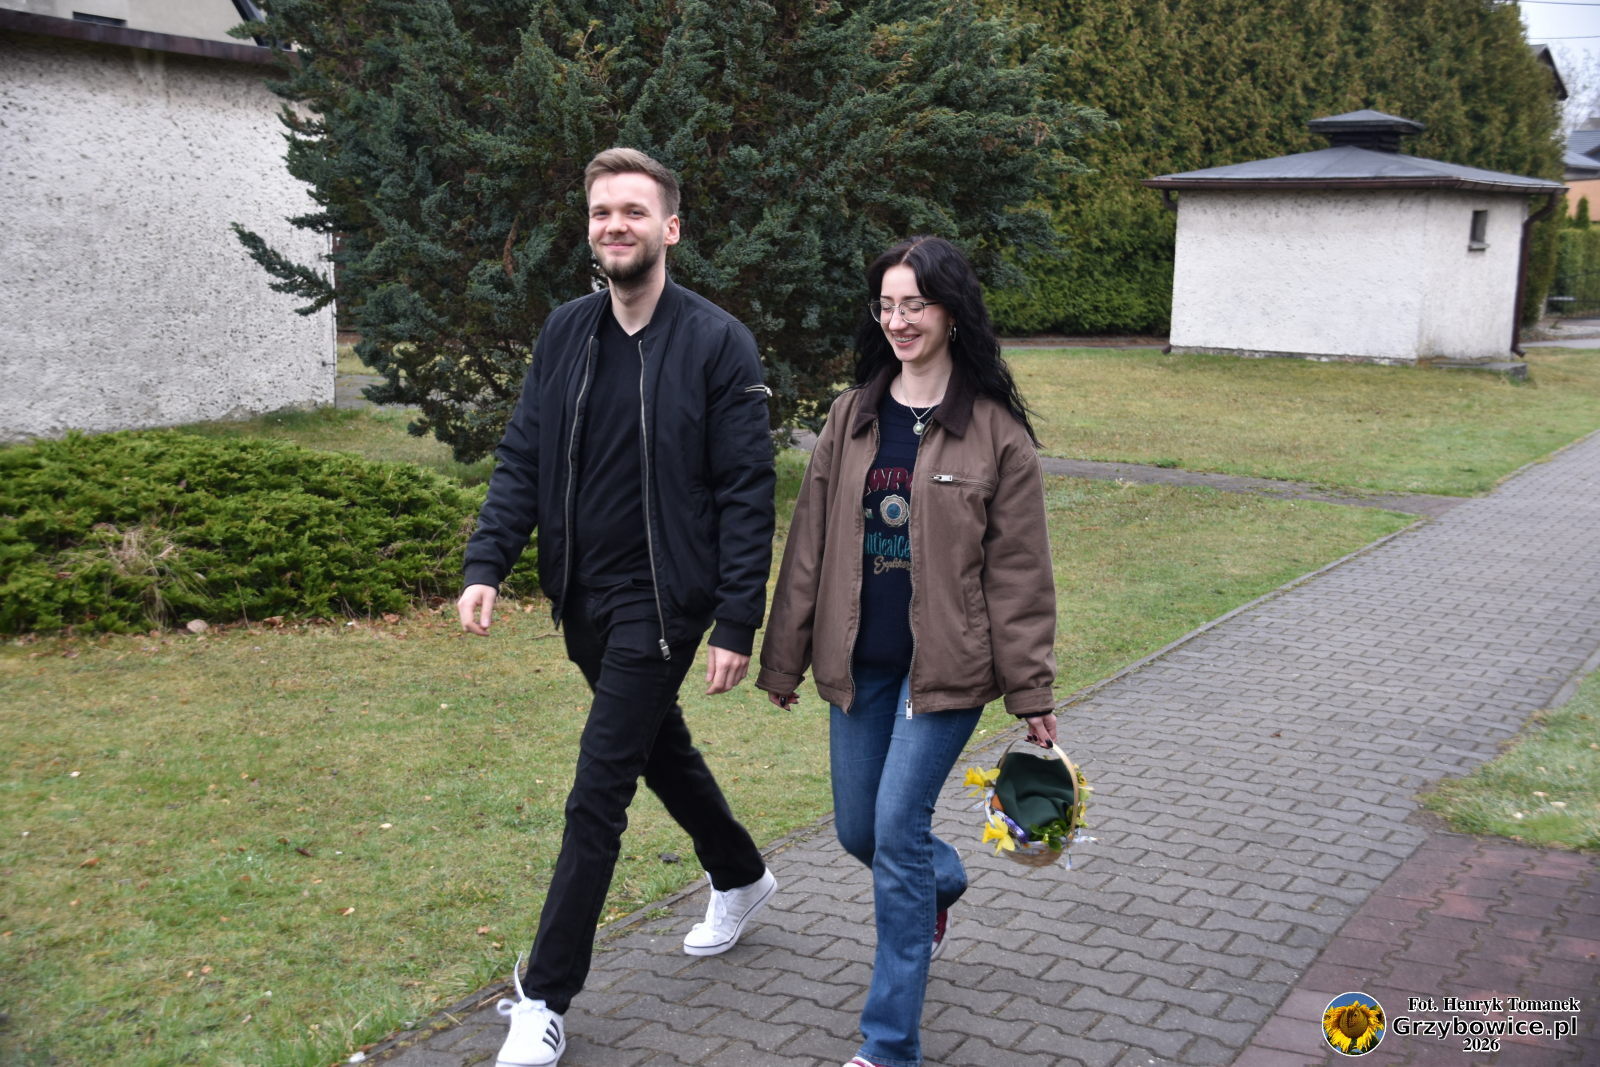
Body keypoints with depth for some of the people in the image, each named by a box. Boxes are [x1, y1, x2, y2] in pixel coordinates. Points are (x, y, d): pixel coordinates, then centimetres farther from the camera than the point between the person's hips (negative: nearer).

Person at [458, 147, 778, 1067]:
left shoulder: (717, 343, -12)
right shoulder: (565, 334, 4)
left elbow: (747, 494, -13)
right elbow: (523, 460, 6)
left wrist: (738, 625, -16)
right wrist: (487, 565, -7)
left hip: (659, 602, -6)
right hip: (582, 597, 6)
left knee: (598, 797, -5)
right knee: (662, 748, 23)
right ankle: (741, 877, 48)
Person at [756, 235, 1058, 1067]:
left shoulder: (996, 431, -7)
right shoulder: (851, 418, 5)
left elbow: (1018, 572, -6)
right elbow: (809, 547, 8)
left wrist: (1033, 694, -6)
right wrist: (784, 658, 9)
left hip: (945, 665, -5)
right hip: (859, 662, 5)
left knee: (899, 830, -9)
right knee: (858, 831, 14)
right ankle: (943, 882, 50)